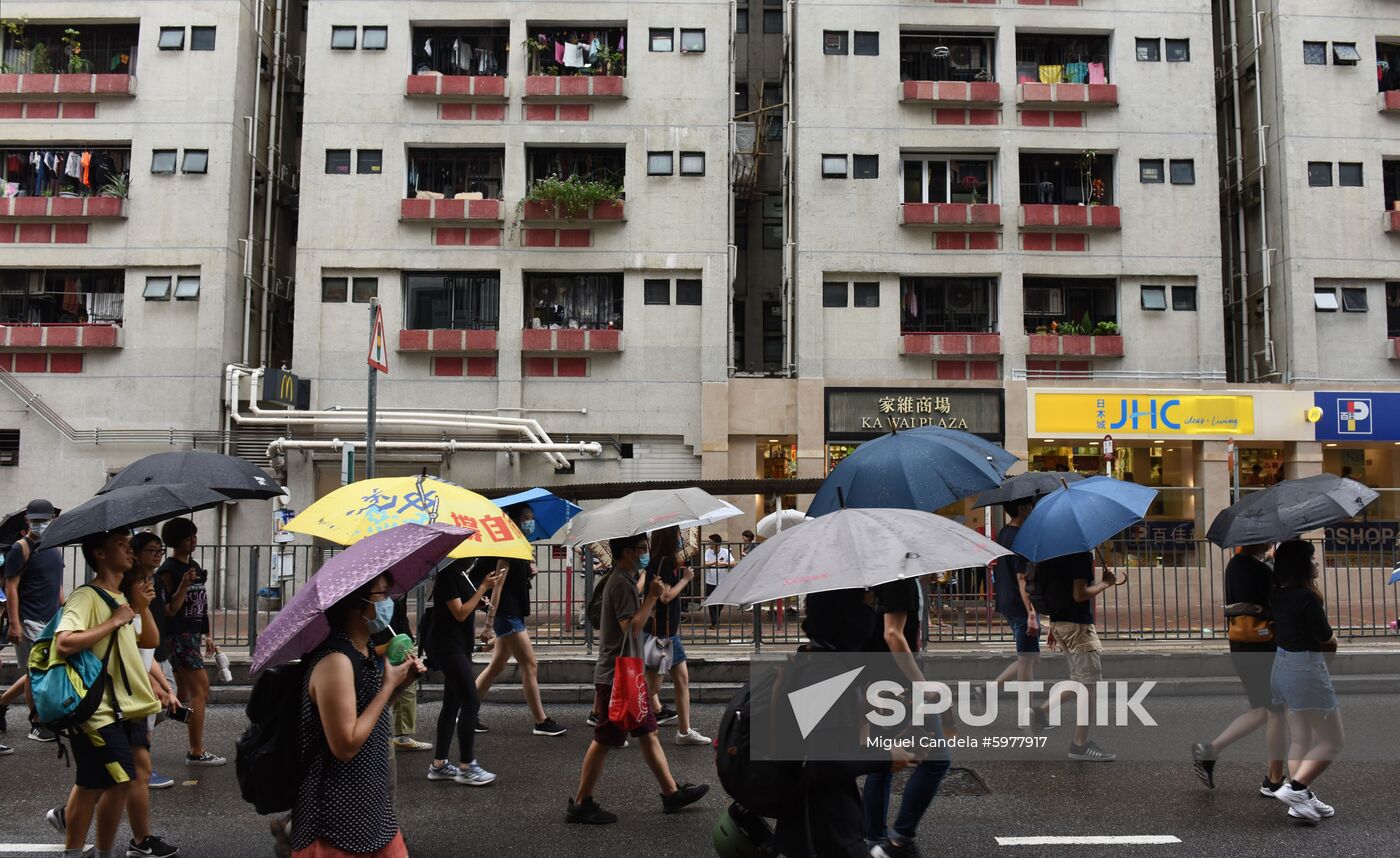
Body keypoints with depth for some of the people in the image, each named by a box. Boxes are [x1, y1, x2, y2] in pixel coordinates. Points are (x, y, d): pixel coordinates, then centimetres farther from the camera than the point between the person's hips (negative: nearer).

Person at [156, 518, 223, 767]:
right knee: (200, 690, -10)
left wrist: (206, 635, 21)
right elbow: (170, 610, -15)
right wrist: (184, 584, -28)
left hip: (192, 635, 9)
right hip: (178, 636, -9)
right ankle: (196, 752, -4)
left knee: (183, 694, 12)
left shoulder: (193, 566, 14)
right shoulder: (168, 570, -11)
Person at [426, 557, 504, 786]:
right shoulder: (447, 576, -15)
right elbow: (460, 613, -19)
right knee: (471, 702, -10)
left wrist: (490, 584, 6)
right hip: (448, 645, -10)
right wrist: (483, 587, -15)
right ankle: (466, 768, -5)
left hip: (459, 645, 10)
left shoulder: (460, 575, 12)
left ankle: (439, 764, 18)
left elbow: (473, 603, 16)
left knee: (453, 703, 11)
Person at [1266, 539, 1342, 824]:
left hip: (1283, 666, 8)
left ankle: (1303, 799, 19)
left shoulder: (1277, 595, 4)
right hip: (1306, 670, -8)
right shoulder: (1307, 598, -20)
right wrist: (1329, 636, 10)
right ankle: (1295, 788, -8)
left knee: (1299, 739, 15)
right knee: (1332, 741, 2)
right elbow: (1326, 637, -11)